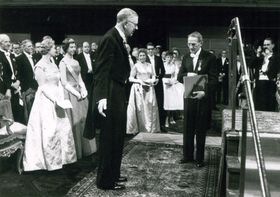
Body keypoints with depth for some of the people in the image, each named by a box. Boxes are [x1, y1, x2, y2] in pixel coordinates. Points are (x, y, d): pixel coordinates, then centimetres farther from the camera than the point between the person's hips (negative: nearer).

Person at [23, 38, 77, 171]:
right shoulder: (40, 66, -10)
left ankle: (61, 157, 20)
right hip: (46, 101, -8)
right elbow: (42, 86, -14)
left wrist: (61, 98, 2)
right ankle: (50, 161, 7)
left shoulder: (53, 64, 13)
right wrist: (55, 100, -18)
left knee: (63, 128, 7)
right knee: (49, 131, -5)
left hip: (57, 101, 8)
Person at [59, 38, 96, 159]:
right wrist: (76, 93, -14)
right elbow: (64, 82, -11)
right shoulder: (63, 62, -7)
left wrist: (84, 90, 0)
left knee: (83, 120, 8)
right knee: (74, 122, -2)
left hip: (80, 93, 7)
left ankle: (85, 148, 18)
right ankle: (75, 151, 8)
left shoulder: (76, 62, 14)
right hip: (70, 94, -7)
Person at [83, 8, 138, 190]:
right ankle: (106, 180, 13)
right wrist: (102, 97, -31)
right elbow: (102, 70, -24)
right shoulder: (110, 38, -17)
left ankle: (114, 173, 33)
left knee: (117, 137, 19)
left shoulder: (119, 39, 12)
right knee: (110, 138, 0)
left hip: (119, 95, 10)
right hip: (111, 96, -10)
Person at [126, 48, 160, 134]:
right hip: (139, 89, -4)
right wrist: (139, 81, -15)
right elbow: (131, 78, -2)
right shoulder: (136, 66, 1)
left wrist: (152, 80, -6)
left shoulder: (149, 65, 13)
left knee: (151, 107, 1)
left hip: (149, 88, 4)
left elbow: (153, 76, 16)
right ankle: (140, 127, 2)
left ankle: (151, 127, 8)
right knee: (140, 107, -4)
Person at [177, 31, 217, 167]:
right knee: (188, 128, 9)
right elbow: (179, 77, 6)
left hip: (203, 97, -4)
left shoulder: (209, 58, -6)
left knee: (201, 129, 5)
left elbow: (214, 79, -10)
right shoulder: (186, 57, 9)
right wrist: (187, 75, -15)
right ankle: (187, 155, 22)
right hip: (189, 97, 4)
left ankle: (200, 158, 17)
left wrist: (204, 91, -24)